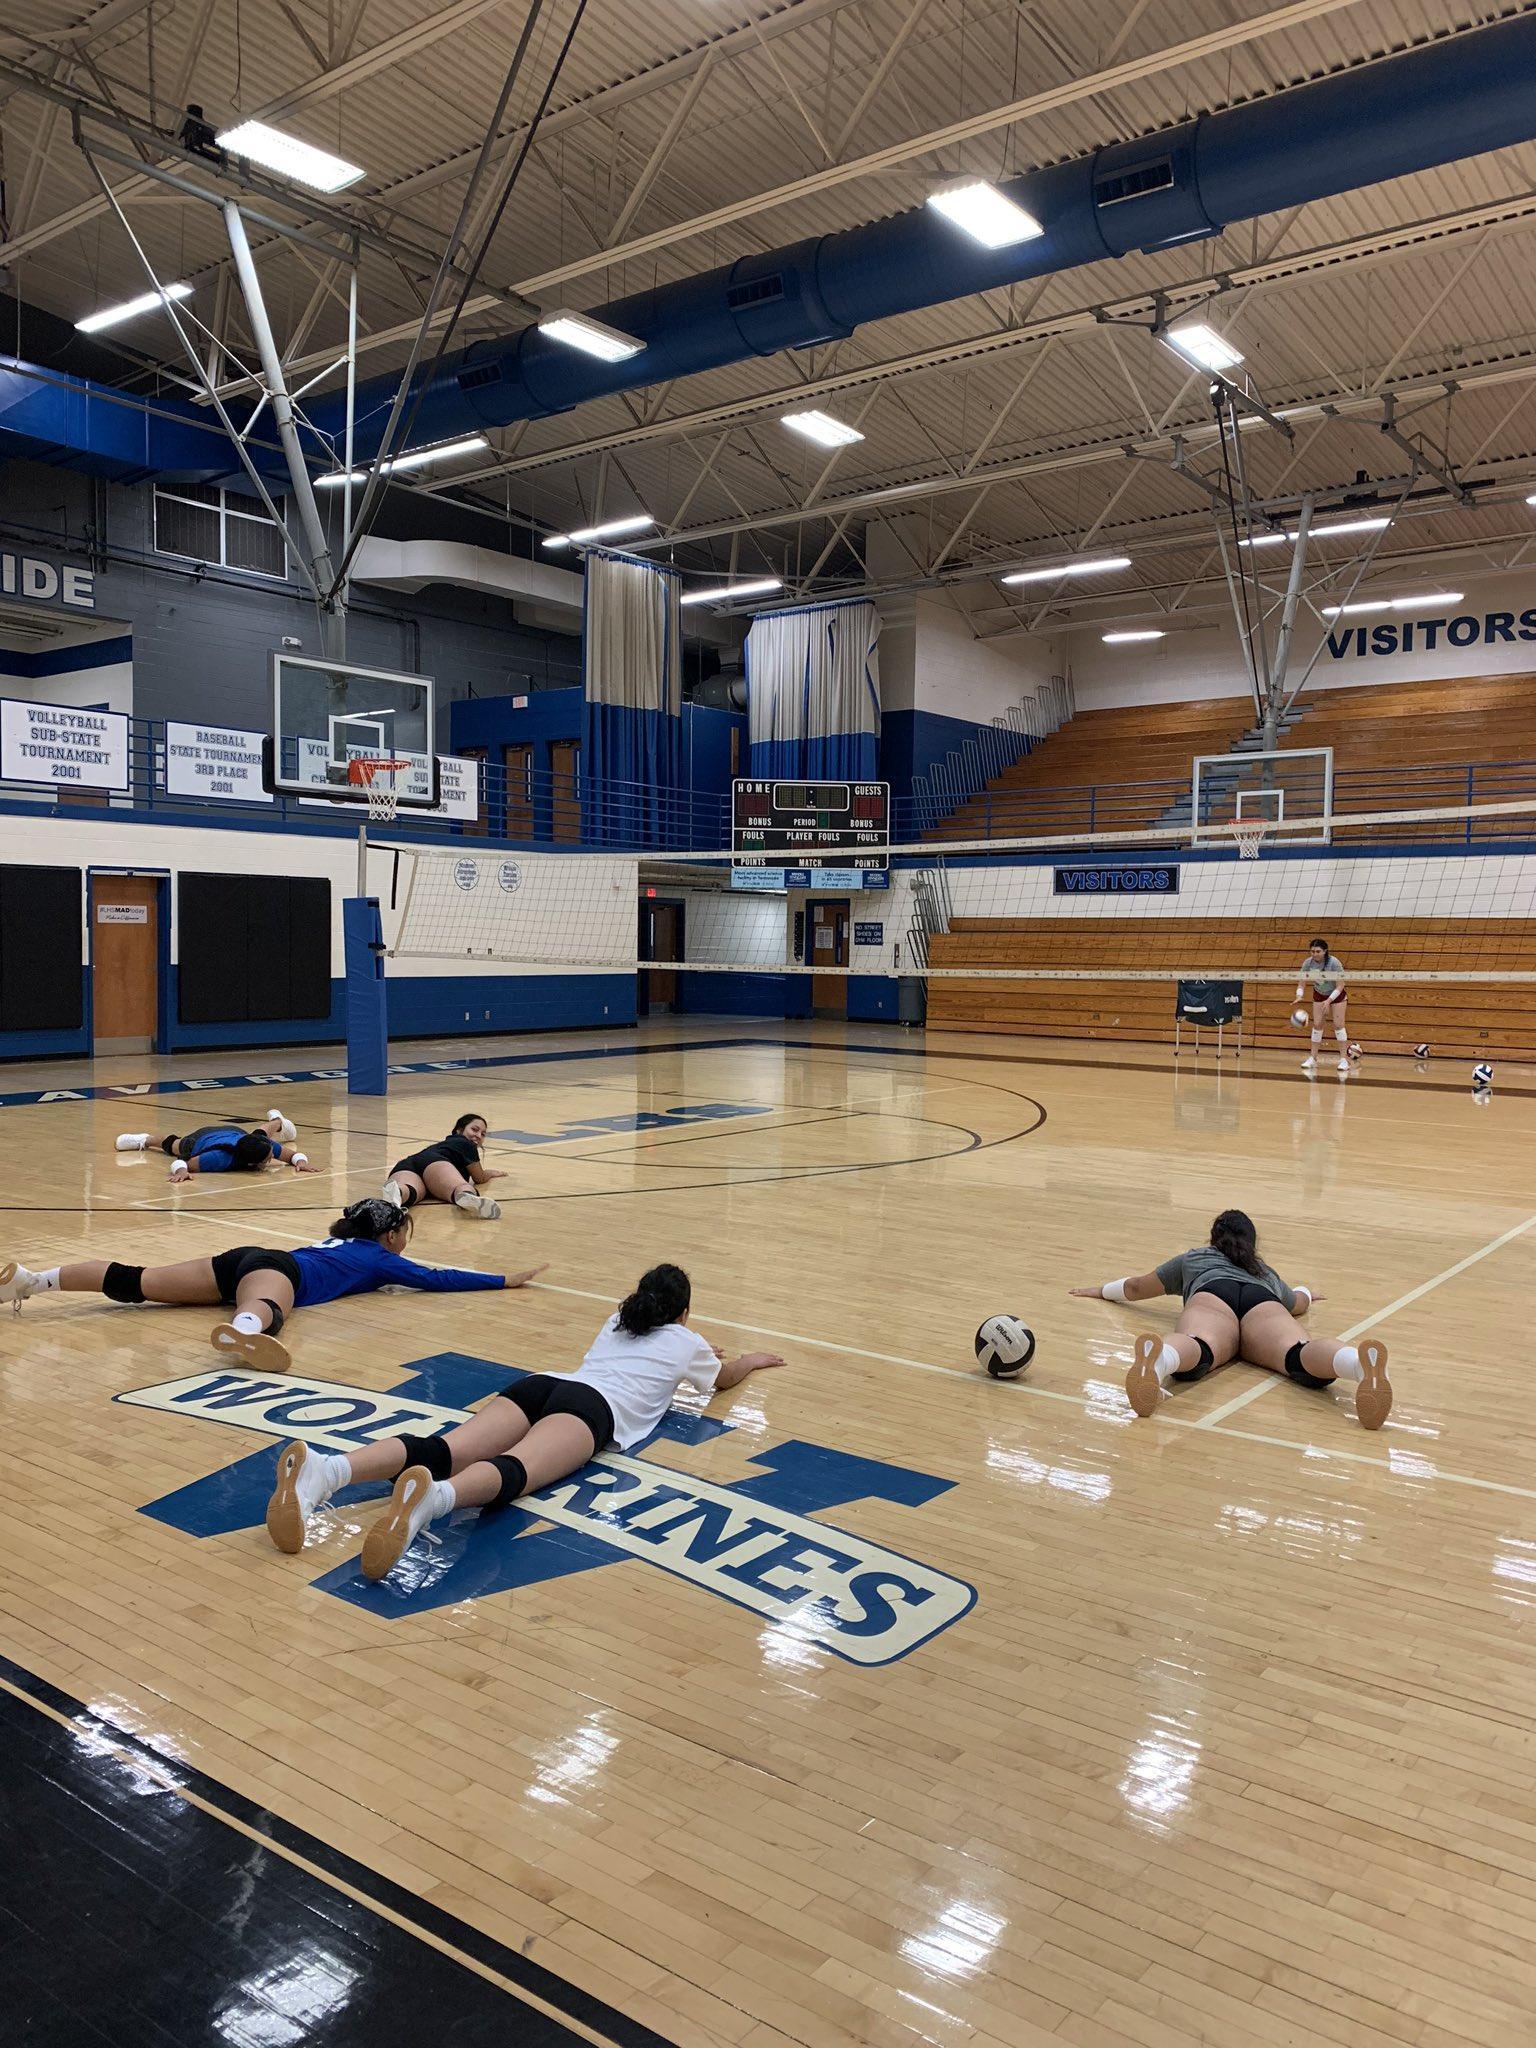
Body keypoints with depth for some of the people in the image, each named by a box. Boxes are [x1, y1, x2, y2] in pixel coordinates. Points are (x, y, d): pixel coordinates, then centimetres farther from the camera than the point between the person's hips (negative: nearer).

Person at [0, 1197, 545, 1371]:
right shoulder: (379, 1258, 17)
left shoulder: (346, 1241, 37)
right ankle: (241, 1330, -81)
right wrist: (507, 1279, 20)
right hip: (271, 1270, -9)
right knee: (263, 1310, -45)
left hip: (243, 1259, 9)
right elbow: (436, 1278, 13)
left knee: (132, 1283, 4)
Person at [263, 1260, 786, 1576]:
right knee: (514, 1471, -35)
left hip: (540, 1381, 5)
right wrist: (749, 1360, 72)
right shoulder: (685, 1343, 29)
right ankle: (433, 1497, -70)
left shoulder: (616, 1321, 43)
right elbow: (723, 1377, 50)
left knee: (444, 1451, -21)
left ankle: (327, 1468, -49)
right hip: (594, 1403, -5)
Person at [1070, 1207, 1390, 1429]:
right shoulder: (1267, 1272, 45)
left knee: (1196, 1348, -33)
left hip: (1211, 1298, -1)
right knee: (1301, 1357, -28)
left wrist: (1104, 1290, 76)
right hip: (1264, 1304, 1)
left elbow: (1135, 1287, 56)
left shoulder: (1192, 1259, 43)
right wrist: (1305, 1293, 88)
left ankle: (1156, 1358, -70)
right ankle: (1363, 1363, -62)